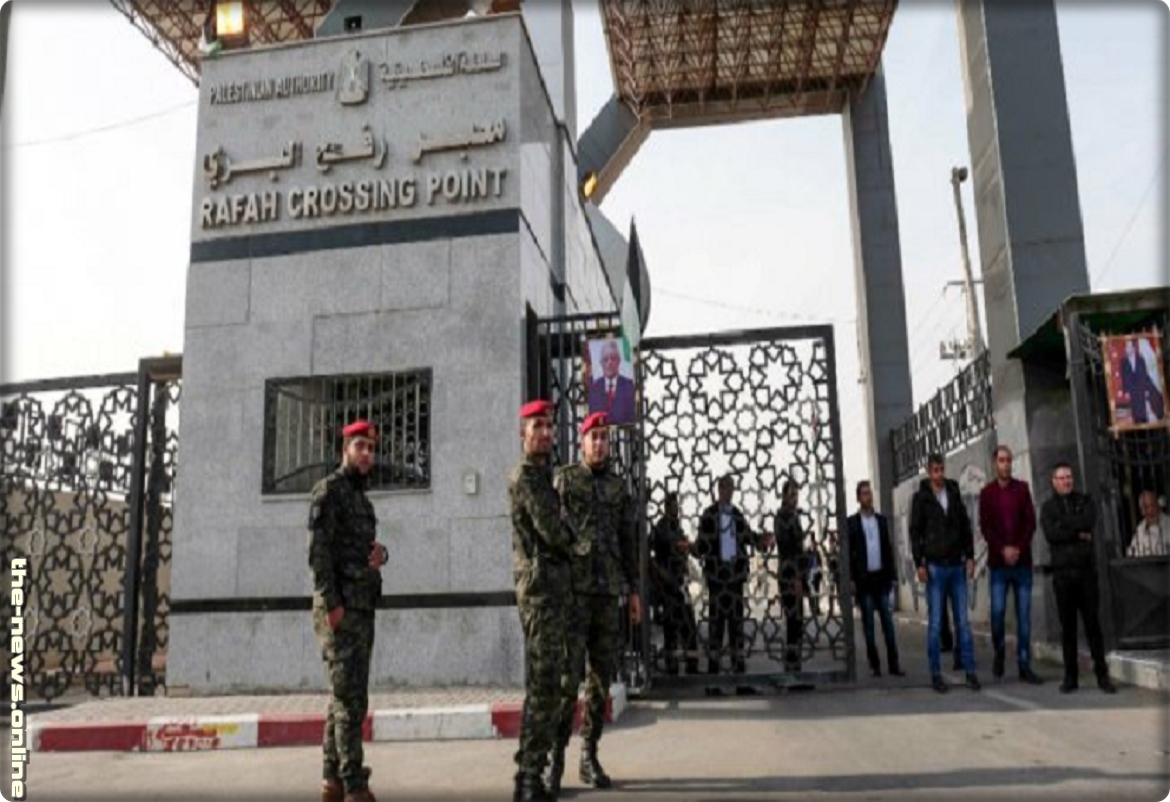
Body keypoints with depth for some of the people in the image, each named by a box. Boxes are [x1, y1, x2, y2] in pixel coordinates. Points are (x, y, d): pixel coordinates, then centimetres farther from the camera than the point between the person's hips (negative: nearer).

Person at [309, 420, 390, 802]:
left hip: (360, 609, 9)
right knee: (350, 698, -12)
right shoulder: (328, 491, -7)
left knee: (345, 696, 10)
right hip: (339, 607, -9)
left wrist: (379, 553, -3)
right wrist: (332, 603, -23)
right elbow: (317, 550, -16)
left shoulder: (361, 499, 21)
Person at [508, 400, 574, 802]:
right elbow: (551, 531, -15)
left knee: (548, 685, 11)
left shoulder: (544, 475, 20)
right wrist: (575, 545, 3)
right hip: (540, 586, -10)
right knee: (542, 685, -9)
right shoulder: (525, 475, -10)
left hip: (555, 589, 10)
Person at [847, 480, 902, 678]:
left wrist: (892, 575, 5)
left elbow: (888, 548, 11)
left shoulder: (881, 520, 11)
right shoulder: (851, 522, -1)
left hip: (881, 577, 3)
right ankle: (874, 664, 8)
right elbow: (848, 552, -3)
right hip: (863, 579, -3)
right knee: (868, 623, 2)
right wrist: (851, 579, -9)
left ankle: (893, 664, 3)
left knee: (888, 621, 2)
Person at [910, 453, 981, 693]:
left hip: (957, 566, 3)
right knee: (935, 624, 0)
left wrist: (970, 556, 5)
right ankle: (936, 674, 5)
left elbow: (966, 527, 13)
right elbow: (915, 532, -2)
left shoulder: (955, 494, 11)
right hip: (935, 567, -3)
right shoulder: (921, 498, 1)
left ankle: (970, 671, 8)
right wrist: (919, 564, -9)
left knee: (963, 622, 3)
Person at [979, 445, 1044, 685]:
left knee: (1024, 614, 2)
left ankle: (1024, 665, 8)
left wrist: (1018, 549, -10)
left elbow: (1031, 522, 3)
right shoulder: (987, 492, 5)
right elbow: (984, 526, -1)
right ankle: (999, 652, 18)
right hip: (998, 562, -1)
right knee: (998, 611, -6)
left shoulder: (1022, 488, 8)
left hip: (1022, 560, 1)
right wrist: (1003, 550, -14)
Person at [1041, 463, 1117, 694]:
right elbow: (1050, 534, -8)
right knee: (1067, 625, 3)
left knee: (1092, 622, -1)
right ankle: (1070, 676, 8)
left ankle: (1102, 674, 6)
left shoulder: (1085, 501, 11)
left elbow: (1089, 522, -10)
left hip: (1086, 569, 0)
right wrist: (1078, 534, -8)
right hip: (1062, 572, 0)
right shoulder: (1048, 507, 9)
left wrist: (1063, 523, -7)